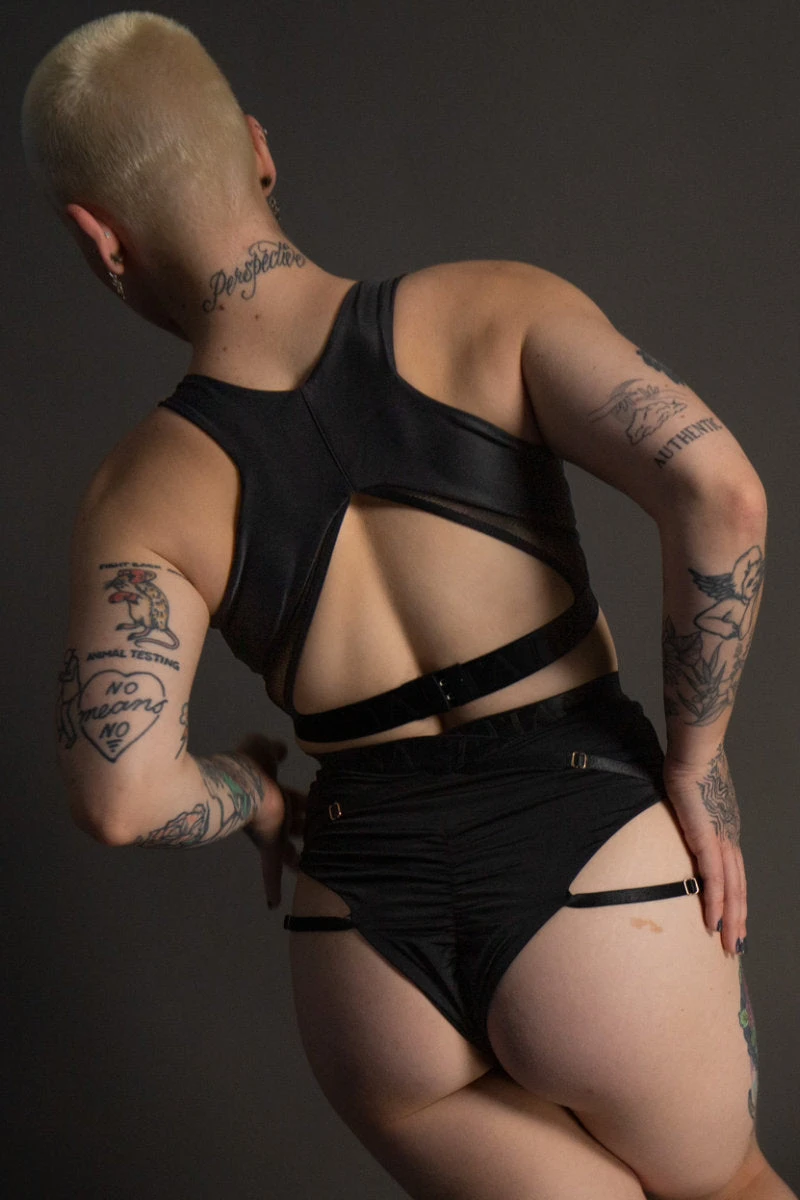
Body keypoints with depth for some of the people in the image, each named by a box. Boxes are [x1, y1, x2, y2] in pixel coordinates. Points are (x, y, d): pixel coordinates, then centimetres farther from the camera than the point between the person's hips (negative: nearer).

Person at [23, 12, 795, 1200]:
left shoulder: (143, 493, -5)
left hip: (376, 961, 1)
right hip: (589, 871, -1)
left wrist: (249, 792, 5)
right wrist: (695, 762, -8)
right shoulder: (496, 309, -7)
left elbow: (122, 795, -17)